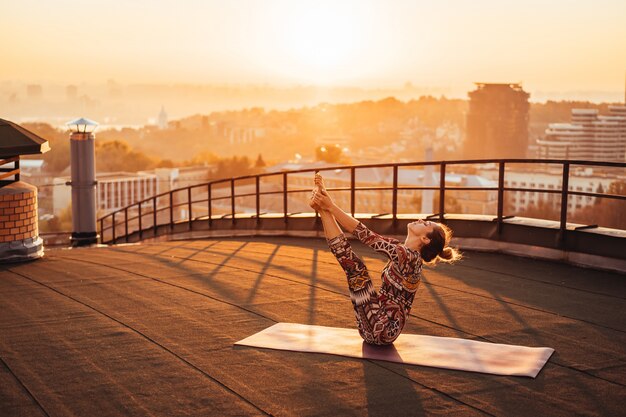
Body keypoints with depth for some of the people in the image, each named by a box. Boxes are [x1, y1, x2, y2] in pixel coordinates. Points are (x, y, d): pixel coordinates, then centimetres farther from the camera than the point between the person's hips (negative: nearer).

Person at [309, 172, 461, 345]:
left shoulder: (407, 256, -17)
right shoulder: (402, 250, 9)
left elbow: (367, 236, -22)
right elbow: (367, 235, 6)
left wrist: (330, 207, -18)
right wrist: (329, 205, 0)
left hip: (380, 329, -9)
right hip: (379, 326, 9)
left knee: (356, 266, -16)